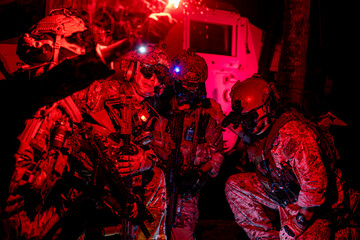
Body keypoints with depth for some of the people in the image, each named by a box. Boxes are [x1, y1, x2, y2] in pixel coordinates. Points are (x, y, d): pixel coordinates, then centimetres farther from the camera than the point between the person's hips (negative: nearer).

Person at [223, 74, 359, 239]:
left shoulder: (292, 134, -30)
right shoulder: (262, 129, -2)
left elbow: (314, 184, -32)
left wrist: (297, 226, -26)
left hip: (314, 209, -8)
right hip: (282, 196, 8)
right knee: (234, 185, 4)